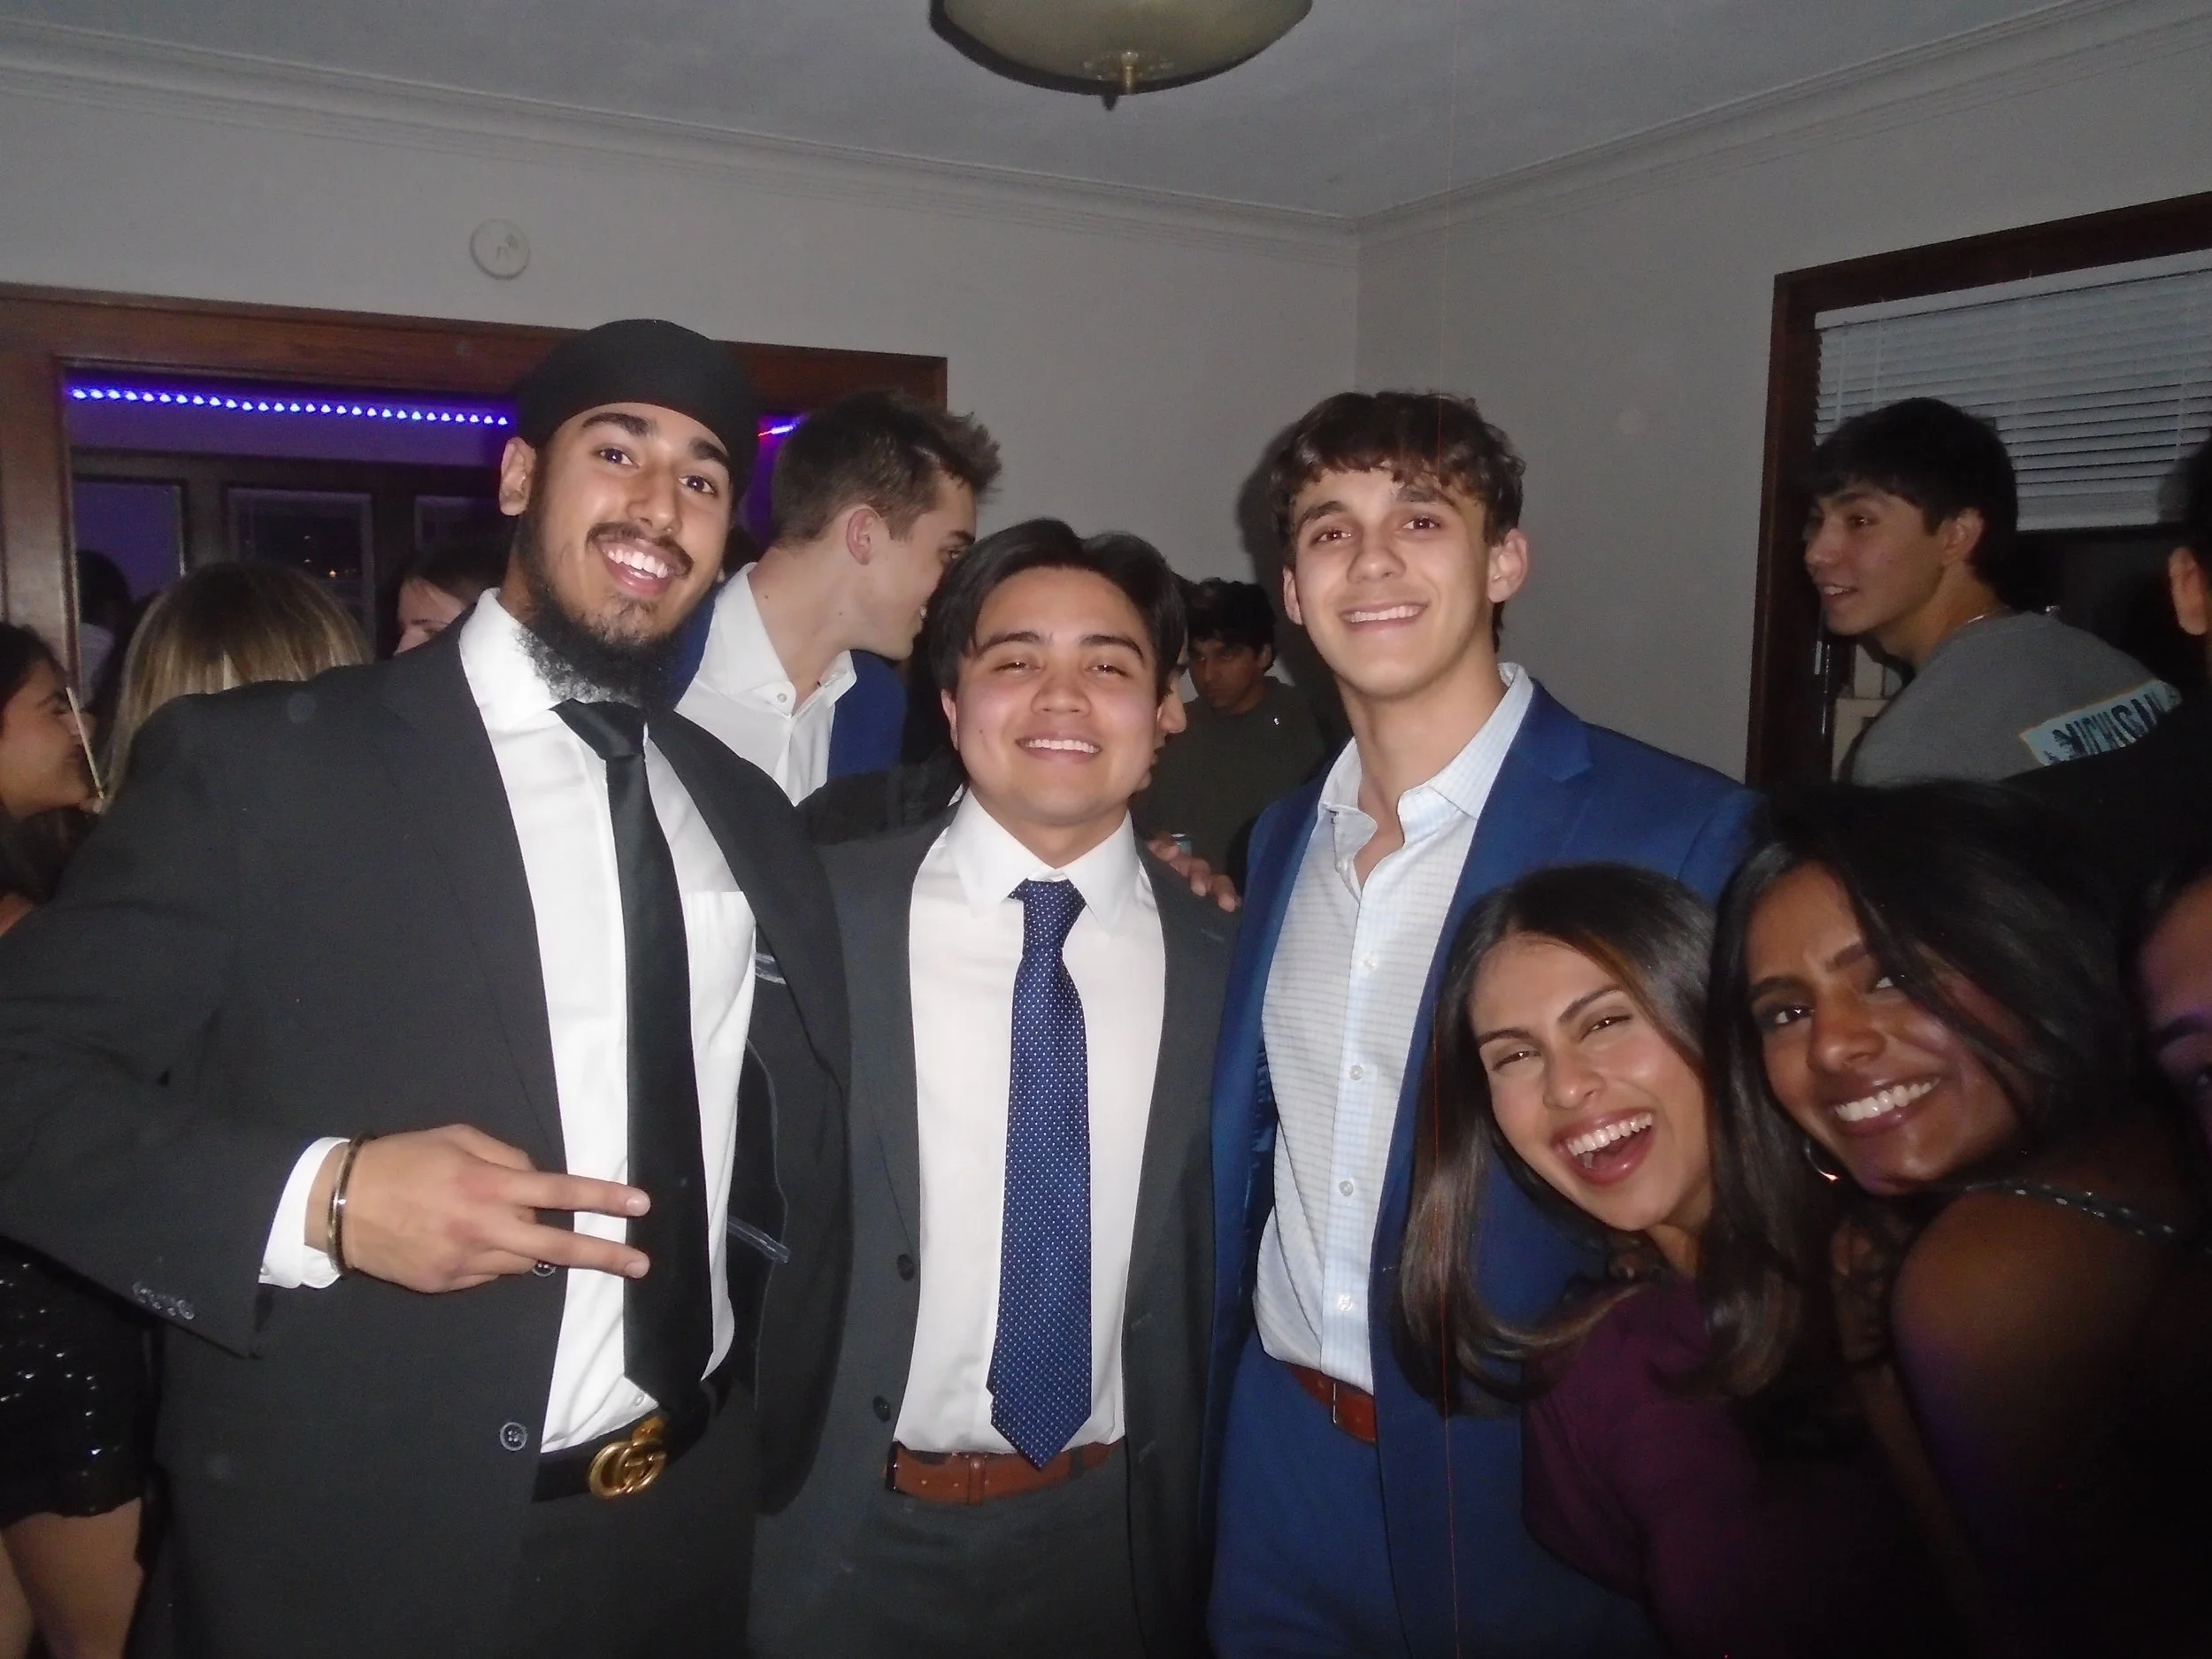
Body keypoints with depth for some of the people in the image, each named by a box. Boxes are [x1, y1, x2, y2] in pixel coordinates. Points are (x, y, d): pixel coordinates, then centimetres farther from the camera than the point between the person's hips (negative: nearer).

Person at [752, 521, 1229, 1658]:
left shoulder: (1223, 958, -4)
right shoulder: (822, 911, -9)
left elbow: (1226, 1268, 2)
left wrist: (1198, 1508, 2)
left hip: (1116, 1535, 2)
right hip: (851, 1533, -1)